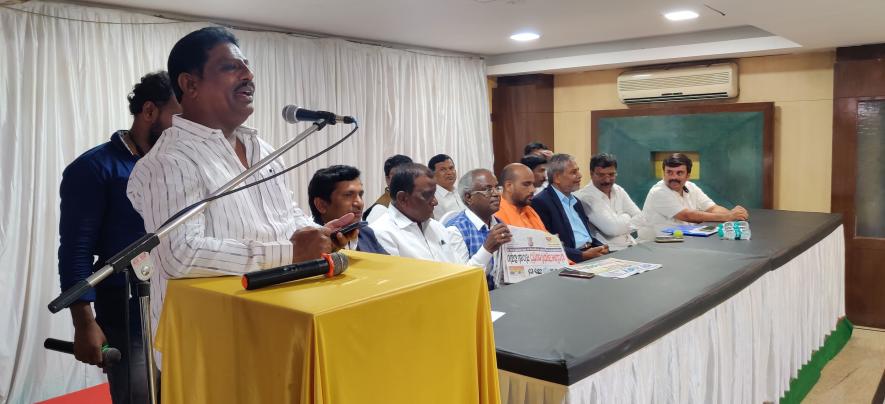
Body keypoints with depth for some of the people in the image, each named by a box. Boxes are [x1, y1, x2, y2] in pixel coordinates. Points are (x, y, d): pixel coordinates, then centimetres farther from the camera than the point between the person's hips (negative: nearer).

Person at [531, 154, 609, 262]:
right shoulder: (541, 202, -8)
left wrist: (601, 247, 2)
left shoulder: (575, 201, 20)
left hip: (591, 252, 8)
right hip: (572, 260, -8)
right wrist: (583, 255, -21)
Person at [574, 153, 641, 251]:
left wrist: (621, 220, -9)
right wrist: (626, 217, 1)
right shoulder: (585, 197, -13)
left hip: (632, 246, 7)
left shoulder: (618, 190, 11)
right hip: (608, 252, -7)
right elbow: (612, 228, -17)